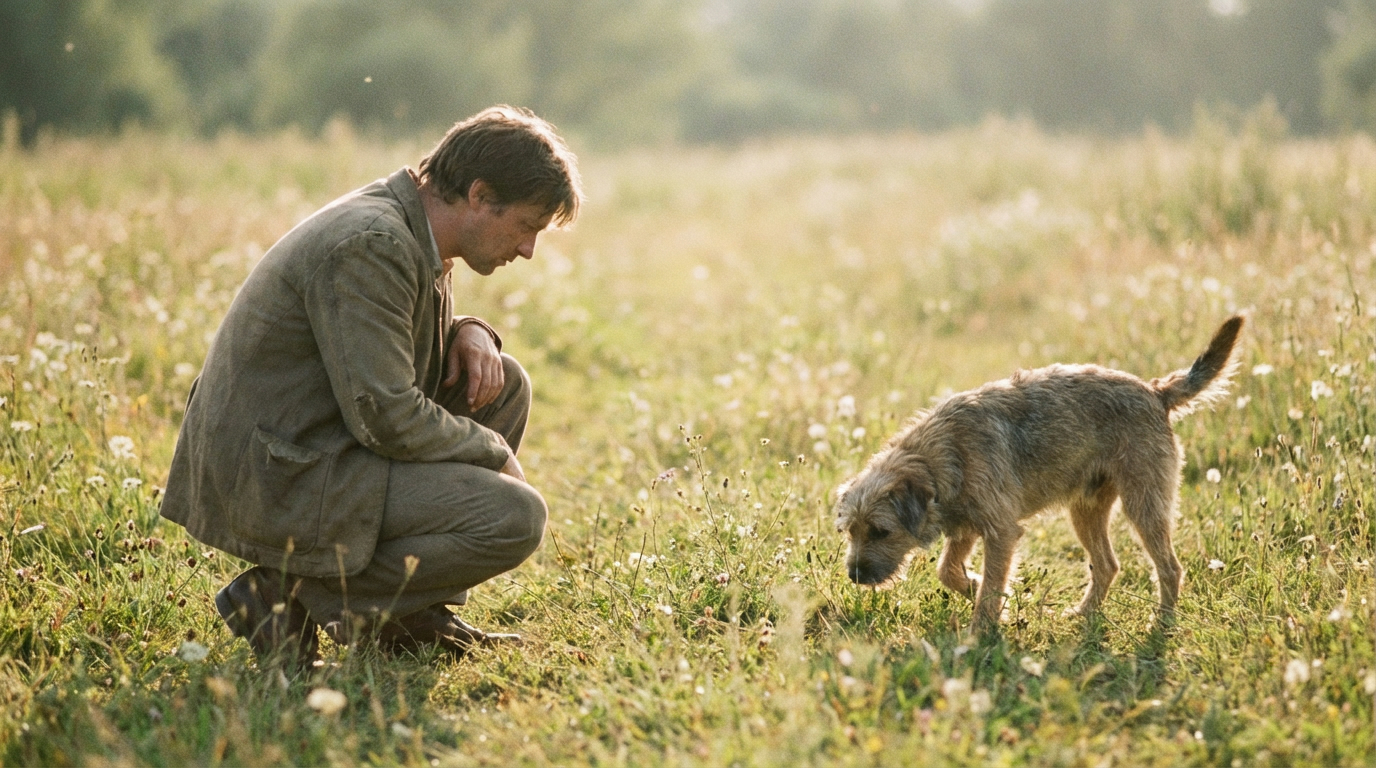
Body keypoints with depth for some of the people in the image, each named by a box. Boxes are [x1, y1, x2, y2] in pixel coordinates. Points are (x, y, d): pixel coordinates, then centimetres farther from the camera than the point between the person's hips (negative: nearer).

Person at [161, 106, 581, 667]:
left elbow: (401, 341, 28)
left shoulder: (410, 229, 10)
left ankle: (410, 608, 14)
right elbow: (386, 419, -24)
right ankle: (293, 597, -8)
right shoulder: (371, 244, -21)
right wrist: (495, 452, -8)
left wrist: (468, 334, 5)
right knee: (515, 518, -19)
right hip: (274, 482, -11)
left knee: (504, 383, 15)